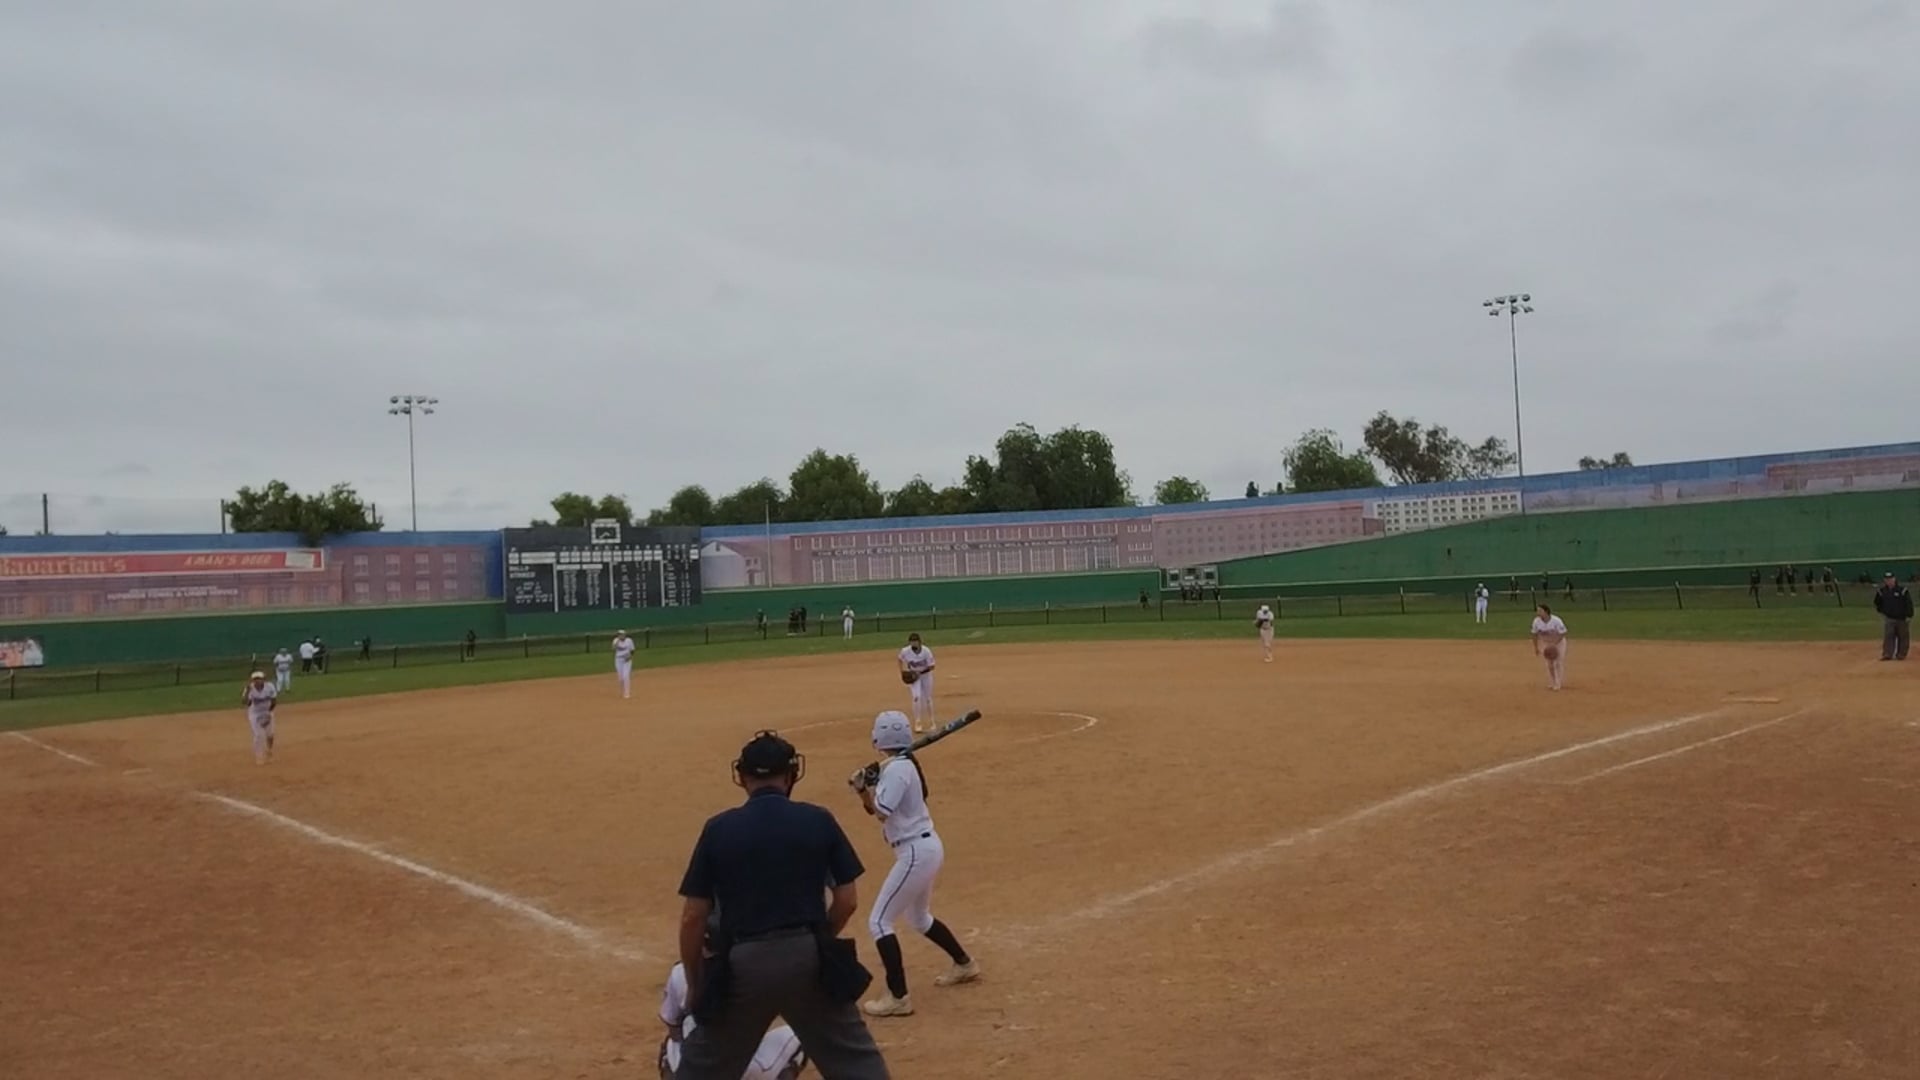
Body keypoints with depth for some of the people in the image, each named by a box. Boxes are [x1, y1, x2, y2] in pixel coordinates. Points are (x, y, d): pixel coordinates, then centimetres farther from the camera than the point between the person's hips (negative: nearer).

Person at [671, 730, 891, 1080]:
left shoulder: (718, 829, -1)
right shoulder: (818, 820, 1)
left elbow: (693, 917, -1)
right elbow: (847, 900, 2)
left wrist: (694, 983, 12)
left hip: (743, 963, 0)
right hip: (808, 958, 1)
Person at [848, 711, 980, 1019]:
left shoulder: (896, 768, -18)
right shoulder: (900, 766, 12)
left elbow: (882, 812, -24)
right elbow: (882, 810, 17)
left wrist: (867, 787, -10)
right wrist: (864, 790, 1)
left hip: (916, 852, -10)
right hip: (925, 848, 10)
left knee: (879, 921, -7)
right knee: (918, 918, 28)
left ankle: (898, 998, -7)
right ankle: (964, 964, 42)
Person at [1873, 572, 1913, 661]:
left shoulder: (1902, 590, -8)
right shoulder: (1881, 591, 1)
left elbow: (1909, 603, -7)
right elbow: (1877, 603, 17)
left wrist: (1909, 616, -11)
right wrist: (1881, 611, 8)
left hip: (1902, 619, -2)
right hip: (1889, 618, 2)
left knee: (1903, 636, 6)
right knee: (1888, 636, -6)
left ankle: (1901, 654, 16)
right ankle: (1887, 654, -6)